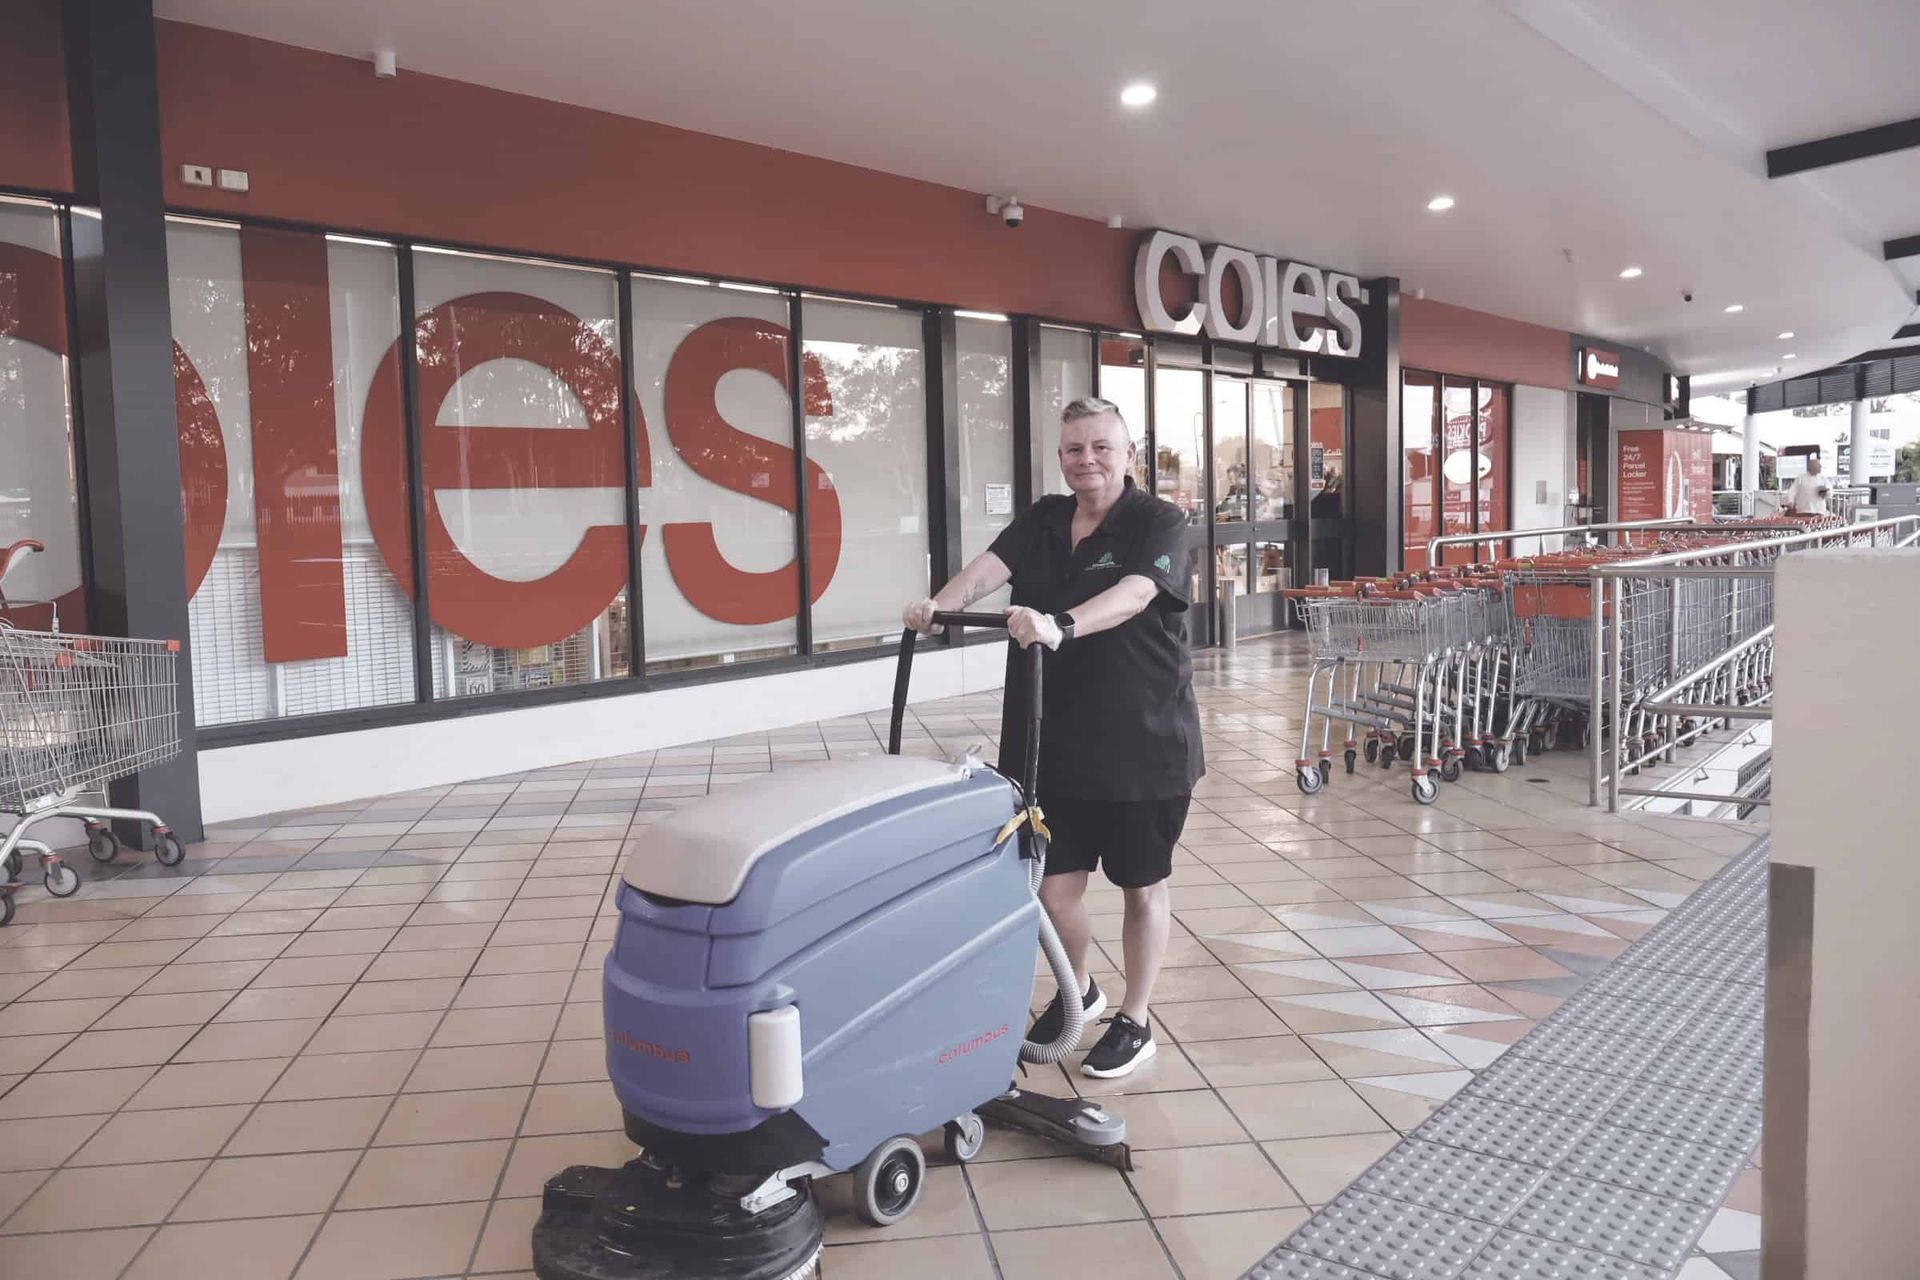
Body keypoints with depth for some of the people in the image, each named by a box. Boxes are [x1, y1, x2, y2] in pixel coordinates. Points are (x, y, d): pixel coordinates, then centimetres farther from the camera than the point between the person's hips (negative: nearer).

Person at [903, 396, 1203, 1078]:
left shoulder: (1158, 522, -8)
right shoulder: (1042, 520, 8)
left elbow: (1133, 594, -27)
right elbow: (992, 565, -10)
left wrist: (1060, 626, -44)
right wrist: (941, 603, -30)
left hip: (1144, 745, -4)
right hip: (1055, 745, 4)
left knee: (1142, 888, 12)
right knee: (1055, 890, 10)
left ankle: (1135, 1020, 31)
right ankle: (1078, 990, 39)